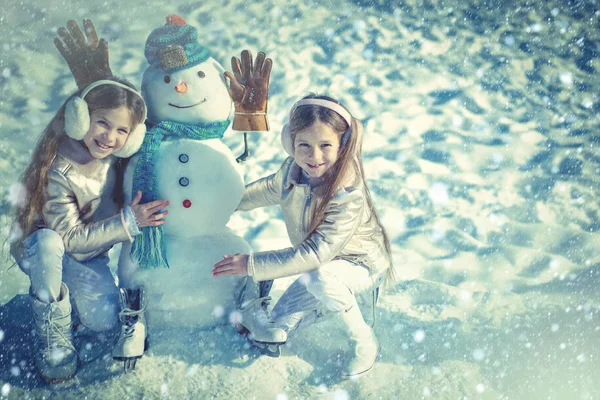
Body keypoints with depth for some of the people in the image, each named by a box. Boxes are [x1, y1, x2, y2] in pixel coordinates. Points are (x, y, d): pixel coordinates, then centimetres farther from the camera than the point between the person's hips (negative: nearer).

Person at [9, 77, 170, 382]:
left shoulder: (117, 159, -16)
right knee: (48, 243, -39)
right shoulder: (57, 172, -32)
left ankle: (69, 290, 20)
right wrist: (128, 222, -34)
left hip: (89, 254, 4)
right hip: (38, 249, -4)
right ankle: (53, 335, -18)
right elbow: (70, 238, -28)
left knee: (104, 322, -14)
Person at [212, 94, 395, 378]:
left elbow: (315, 254, -37)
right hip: (324, 262, 7)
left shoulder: (348, 195, -37)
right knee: (282, 322, 6)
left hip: (363, 265, -7)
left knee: (318, 277, -38)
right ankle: (339, 298, 26)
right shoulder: (293, 168, -16)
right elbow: (270, 189, 8)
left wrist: (252, 264, -35)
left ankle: (365, 343, -15)